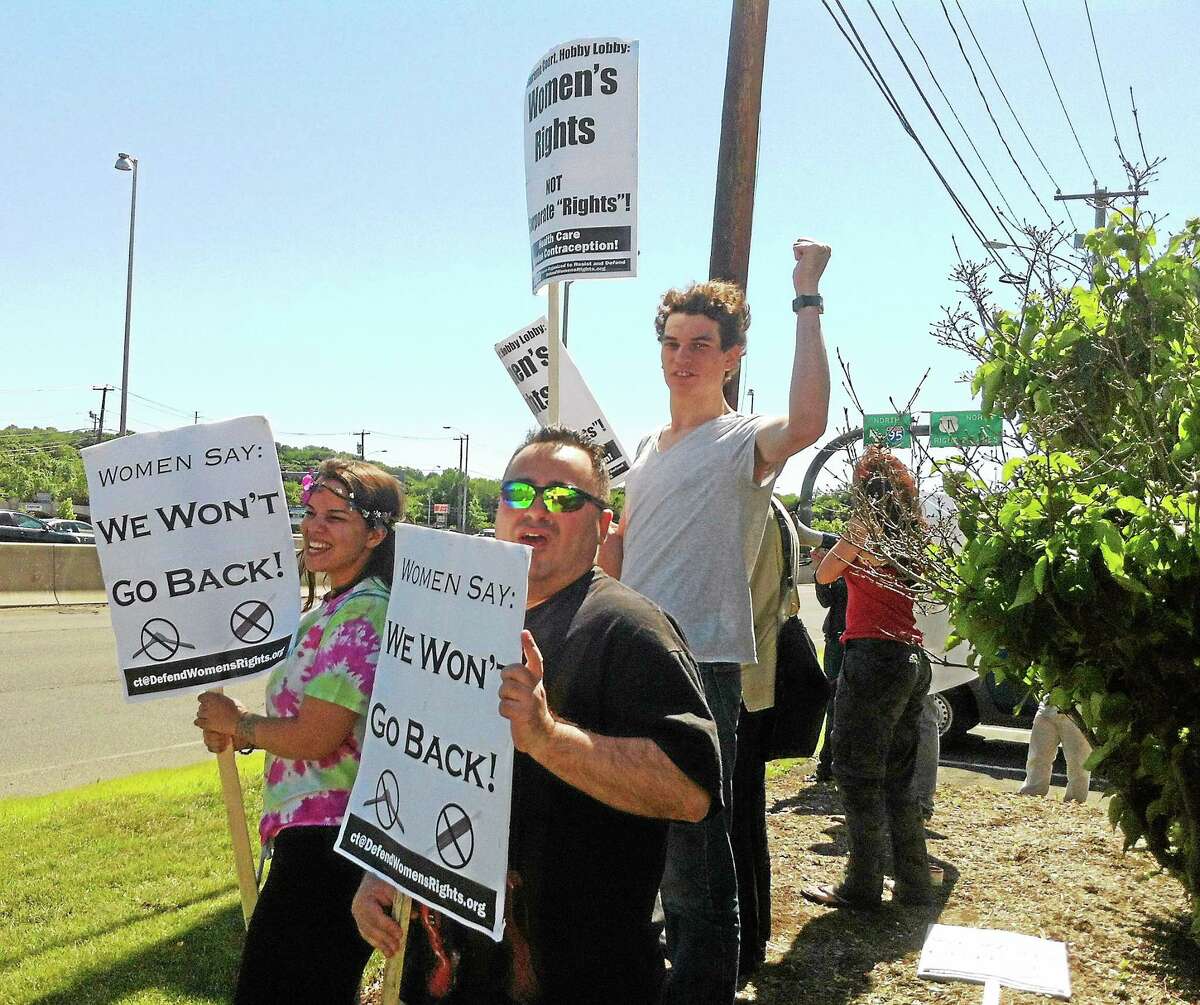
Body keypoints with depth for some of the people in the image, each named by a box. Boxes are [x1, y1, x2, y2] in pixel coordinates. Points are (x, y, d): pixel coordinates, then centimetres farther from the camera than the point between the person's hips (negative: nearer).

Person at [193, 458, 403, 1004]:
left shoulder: (360, 616, -20)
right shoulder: (332, 608, 13)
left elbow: (316, 738, -23)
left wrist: (235, 722, -6)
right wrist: (241, 735, 4)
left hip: (327, 840, -10)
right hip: (320, 835, 10)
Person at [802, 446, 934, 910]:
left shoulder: (865, 526, -8)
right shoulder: (913, 532, 13)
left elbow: (825, 574, 4)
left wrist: (834, 550, 22)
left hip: (873, 658, -8)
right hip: (913, 661, 8)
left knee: (858, 776, 1)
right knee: (897, 777, 15)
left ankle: (862, 888, 6)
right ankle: (914, 885, 20)